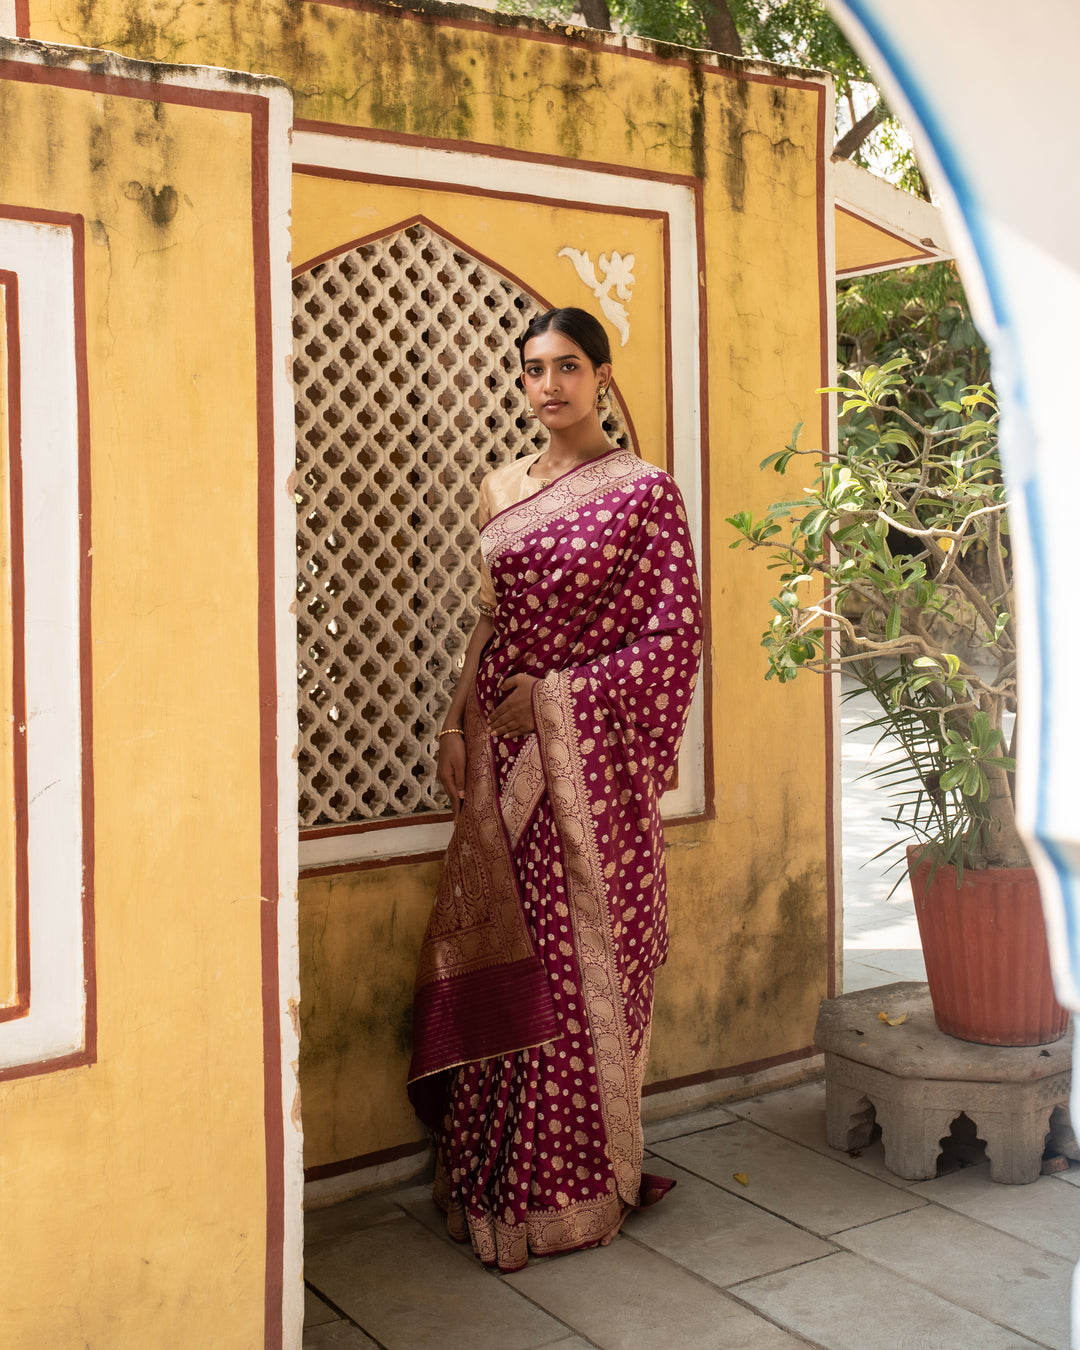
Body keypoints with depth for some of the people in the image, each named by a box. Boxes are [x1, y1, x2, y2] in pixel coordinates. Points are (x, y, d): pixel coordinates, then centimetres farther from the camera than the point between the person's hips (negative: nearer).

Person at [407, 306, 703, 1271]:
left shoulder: (642, 490, -5)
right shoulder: (503, 491, 13)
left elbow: (676, 633, -9)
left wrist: (557, 697, -14)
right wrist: (457, 730, 7)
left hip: (590, 759, -5)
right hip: (506, 759, 5)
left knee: (583, 960, 1)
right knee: (506, 964, 7)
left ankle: (582, 1184, 17)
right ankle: (504, 1179, 21)